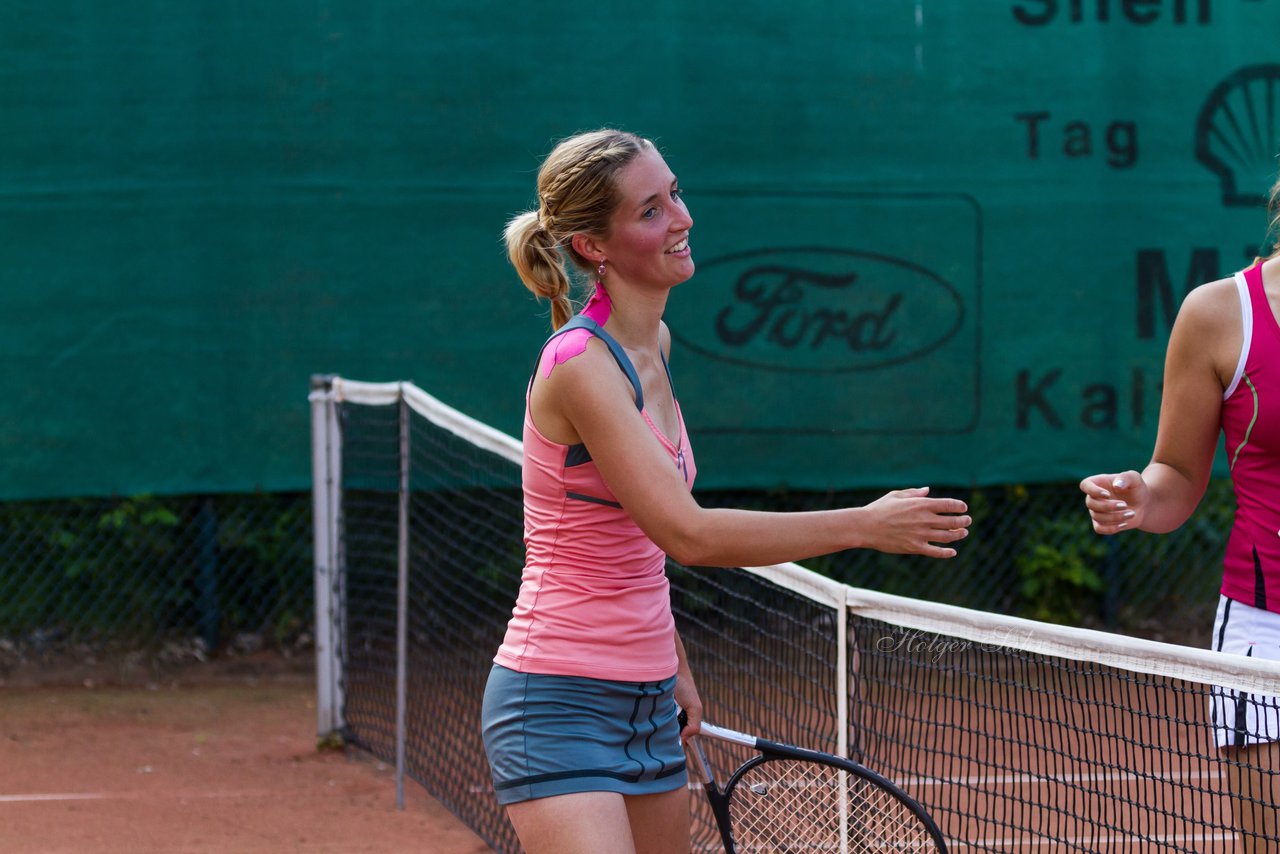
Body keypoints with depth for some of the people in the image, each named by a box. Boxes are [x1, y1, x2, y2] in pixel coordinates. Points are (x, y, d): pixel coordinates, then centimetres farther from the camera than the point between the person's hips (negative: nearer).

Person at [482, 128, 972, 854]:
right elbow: (688, 534, -27)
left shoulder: (653, 344, 9)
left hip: (647, 705, 9)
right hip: (560, 706, -9)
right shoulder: (581, 365, -19)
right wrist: (863, 526, -25)